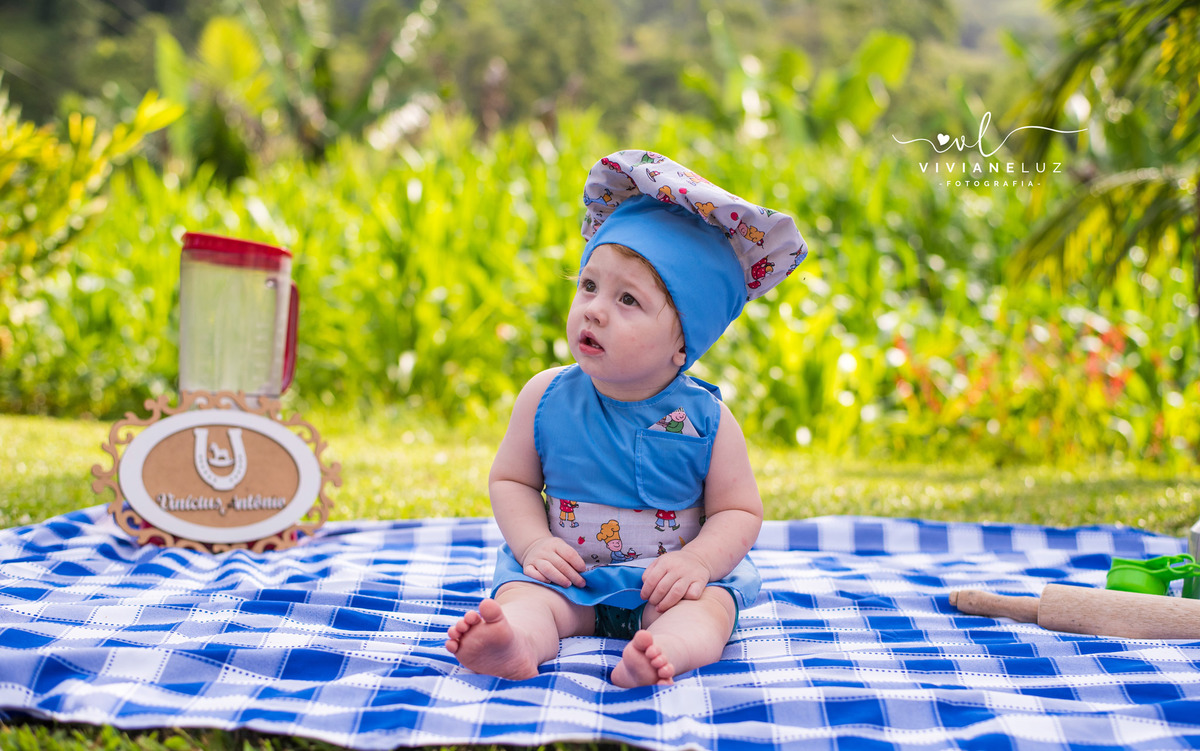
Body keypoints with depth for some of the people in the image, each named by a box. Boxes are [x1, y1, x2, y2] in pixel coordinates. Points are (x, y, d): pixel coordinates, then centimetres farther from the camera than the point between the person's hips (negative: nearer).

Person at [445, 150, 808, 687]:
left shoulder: (706, 419, -9)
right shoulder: (546, 397, -3)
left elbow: (740, 511, -3)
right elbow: (510, 481, 7)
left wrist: (697, 560, -22)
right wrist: (534, 543, -11)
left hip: (667, 580, -1)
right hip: (567, 573, 2)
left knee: (709, 605, -30)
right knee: (522, 594, -26)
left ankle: (666, 651, -59)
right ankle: (516, 643, -56)